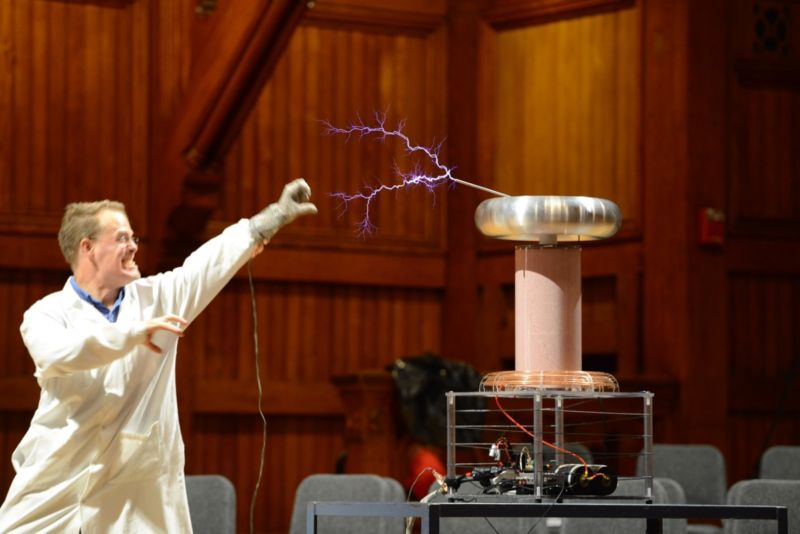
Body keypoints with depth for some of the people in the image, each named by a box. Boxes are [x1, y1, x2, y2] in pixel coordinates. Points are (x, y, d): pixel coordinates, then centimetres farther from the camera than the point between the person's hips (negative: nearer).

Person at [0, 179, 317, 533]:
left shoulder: (155, 298, 9)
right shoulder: (47, 314, -3)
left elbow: (213, 261, 6)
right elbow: (60, 353, -24)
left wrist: (278, 214, 1)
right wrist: (136, 332, -26)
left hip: (137, 485, 3)